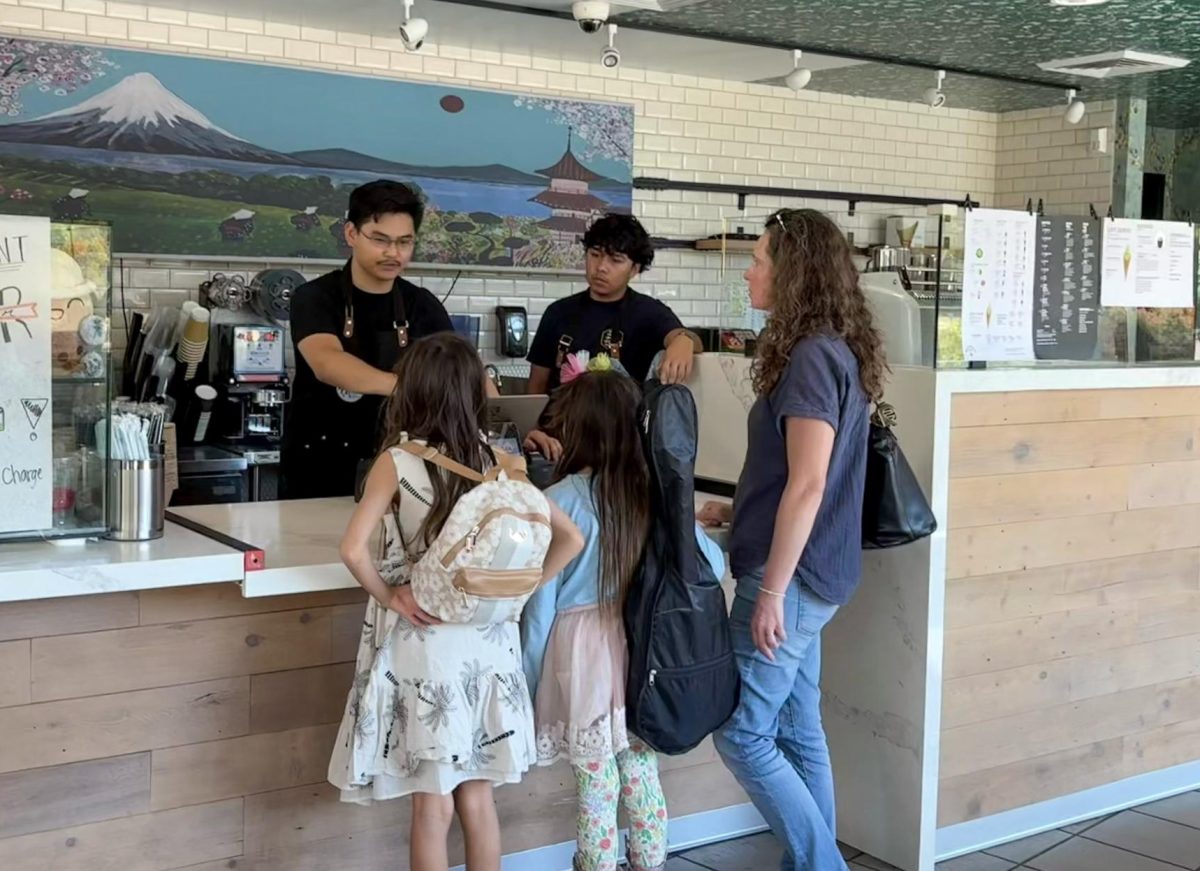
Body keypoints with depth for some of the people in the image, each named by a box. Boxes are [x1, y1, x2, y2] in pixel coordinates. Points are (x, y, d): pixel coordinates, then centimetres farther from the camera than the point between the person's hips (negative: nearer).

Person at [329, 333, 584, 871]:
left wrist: (387, 596, -7)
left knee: (432, 803, 7)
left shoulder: (396, 463, -11)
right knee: (477, 794, 16)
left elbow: (353, 550, -22)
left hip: (423, 643, -3)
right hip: (485, 642, 3)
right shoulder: (498, 461, -1)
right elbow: (570, 539, -2)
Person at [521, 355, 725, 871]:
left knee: (597, 795, 6)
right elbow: (713, 564, 8)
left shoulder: (561, 501, -13)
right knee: (643, 781, 17)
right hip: (641, 653, 4)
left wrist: (529, 684, 0)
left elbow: (542, 604, -9)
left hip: (584, 658, -4)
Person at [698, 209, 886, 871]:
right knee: (797, 732, 14)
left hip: (793, 577, -10)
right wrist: (735, 511, 19)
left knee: (742, 733, -2)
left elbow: (808, 485, -21)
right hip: (810, 576, 10)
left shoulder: (812, 356, -17)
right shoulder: (832, 352, 12)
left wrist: (771, 591, -19)